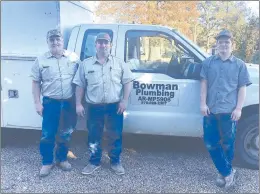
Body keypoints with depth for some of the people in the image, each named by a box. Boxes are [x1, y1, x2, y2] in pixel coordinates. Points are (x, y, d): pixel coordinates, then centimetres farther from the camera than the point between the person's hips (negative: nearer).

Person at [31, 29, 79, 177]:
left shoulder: (74, 58, 2)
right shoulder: (41, 60, 0)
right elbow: (36, 83, 2)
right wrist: (37, 103, -4)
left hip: (69, 102, 1)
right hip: (50, 103, -1)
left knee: (65, 134, 13)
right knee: (47, 135, 2)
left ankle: (62, 159, 32)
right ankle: (47, 162, 20)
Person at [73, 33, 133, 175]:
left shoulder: (119, 63, 3)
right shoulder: (86, 64, 4)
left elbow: (127, 82, 2)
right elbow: (80, 85, 5)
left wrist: (124, 101, -7)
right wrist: (78, 104, -1)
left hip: (114, 106, 0)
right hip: (94, 107, 1)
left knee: (115, 136, 8)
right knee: (94, 136, 10)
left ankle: (115, 162, 26)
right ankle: (94, 162, 27)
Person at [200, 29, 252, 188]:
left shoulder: (239, 64, 7)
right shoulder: (208, 62, 10)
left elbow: (242, 88, 3)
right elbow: (204, 84, 7)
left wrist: (238, 108, -7)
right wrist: (203, 104, -1)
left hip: (229, 111, -2)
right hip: (210, 110, 2)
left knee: (228, 144, 6)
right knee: (211, 144, 5)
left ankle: (225, 172, 27)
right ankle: (228, 172, 21)